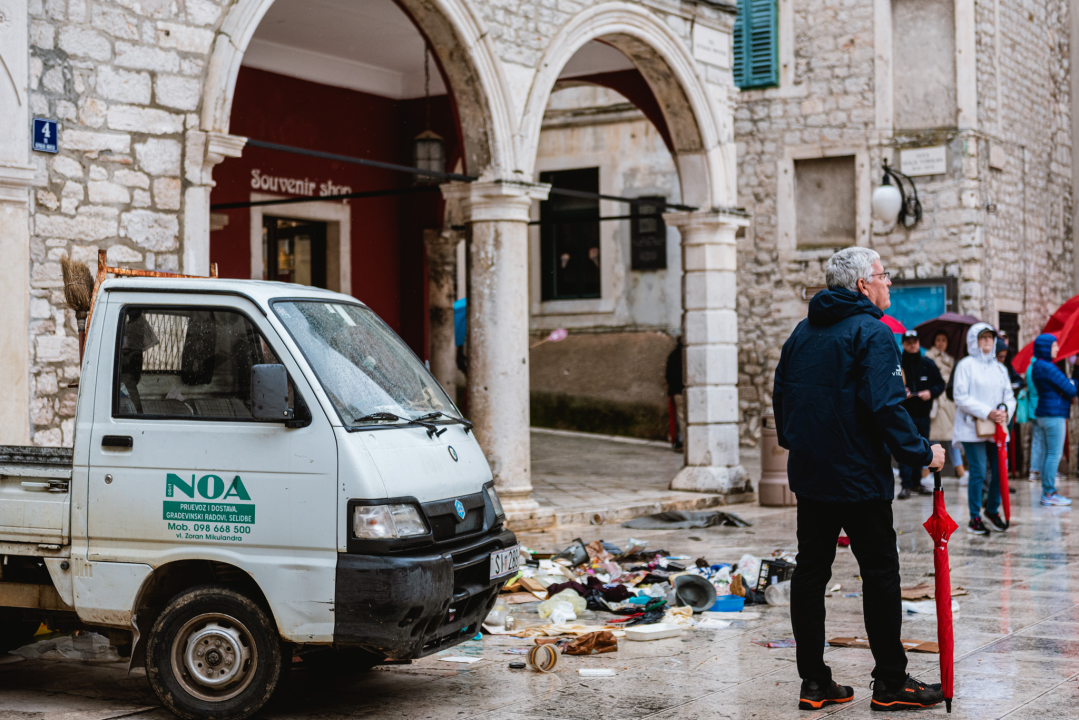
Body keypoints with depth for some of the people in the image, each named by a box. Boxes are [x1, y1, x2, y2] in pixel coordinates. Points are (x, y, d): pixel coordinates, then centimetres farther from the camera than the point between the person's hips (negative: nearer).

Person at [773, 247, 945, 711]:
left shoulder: (802, 333, 12)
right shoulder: (871, 332, -11)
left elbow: (780, 395, 17)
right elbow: (886, 406, -20)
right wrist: (921, 453, -11)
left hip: (809, 476, 7)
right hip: (859, 478, -7)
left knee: (810, 573, 8)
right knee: (880, 574, 2)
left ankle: (814, 682, 11)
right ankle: (890, 683, 8)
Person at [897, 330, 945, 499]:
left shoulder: (927, 364, 9)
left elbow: (940, 383, 12)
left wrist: (931, 392, -8)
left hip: (923, 414, 4)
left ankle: (916, 482, 22)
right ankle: (906, 485, -8)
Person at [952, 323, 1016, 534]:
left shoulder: (999, 368, 16)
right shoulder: (966, 365, -2)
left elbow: (1009, 396, 16)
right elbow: (961, 397, -10)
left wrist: (1006, 412, -7)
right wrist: (987, 412, -16)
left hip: (997, 429, 5)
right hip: (973, 428, -5)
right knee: (978, 472, -7)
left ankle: (992, 509, 26)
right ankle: (975, 518, 3)